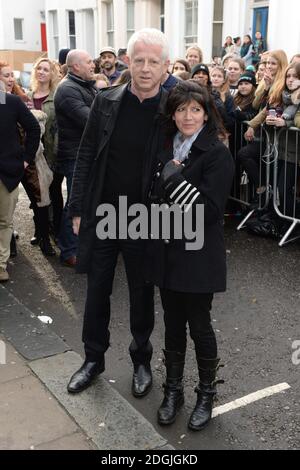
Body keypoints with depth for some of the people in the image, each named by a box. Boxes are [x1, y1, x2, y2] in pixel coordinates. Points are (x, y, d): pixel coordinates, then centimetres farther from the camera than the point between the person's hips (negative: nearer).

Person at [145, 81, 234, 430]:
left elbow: (209, 209, -18)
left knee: (199, 325, 7)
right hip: (167, 252, 5)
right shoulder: (165, 148, 8)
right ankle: (173, 390, 32)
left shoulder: (217, 153, -10)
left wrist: (175, 180, -22)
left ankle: (206, 394, 28)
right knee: (173, 323, 15)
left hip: (199, 255, -5)